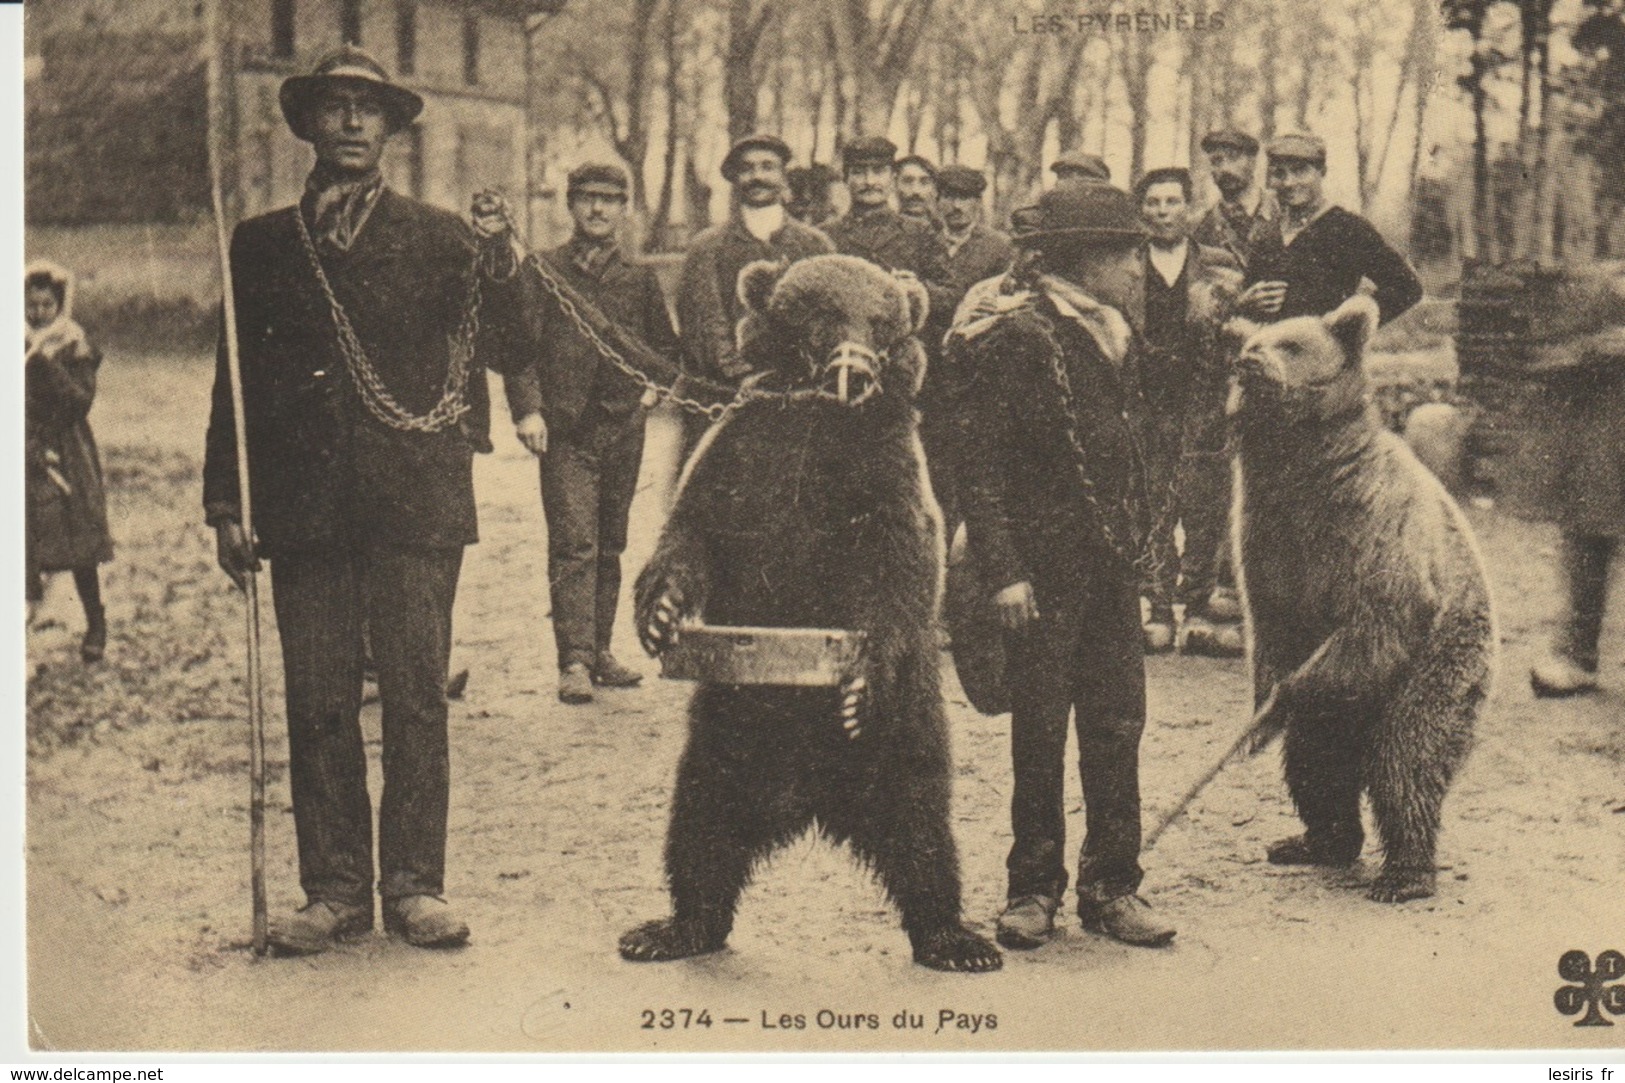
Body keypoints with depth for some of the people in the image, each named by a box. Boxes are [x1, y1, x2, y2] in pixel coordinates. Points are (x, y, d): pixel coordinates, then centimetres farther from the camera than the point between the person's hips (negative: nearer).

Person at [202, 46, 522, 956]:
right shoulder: (263, 244, 14)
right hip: (305, 505, 1)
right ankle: (334, 887, 11)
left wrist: (503, 270, -15)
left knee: (418, 700, -1)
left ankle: (416, 883, 9)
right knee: (317, 705, 2)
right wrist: (227, 504, 6)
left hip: (416, 503, -1)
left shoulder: (438, 237, 10)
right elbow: (236, 379, 13)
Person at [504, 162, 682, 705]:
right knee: (574, 544, -10)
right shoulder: (541, 272, 4)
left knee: (610, 544, 10)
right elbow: (520, 345, 0)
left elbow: (665, 345, 21)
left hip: (624, 427, 3)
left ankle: (600, 650, 19)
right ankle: (574, 663, -12)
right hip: (564, 430, -3)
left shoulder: (641, 278, 12)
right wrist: (527, 408, -11)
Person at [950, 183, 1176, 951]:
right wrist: (1002, 570, -19)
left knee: (1117, 726, 6)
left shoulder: (1117, 341, 13)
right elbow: (980, 466, -13)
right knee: (1039, 731, 2)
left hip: (1111, 569, 6)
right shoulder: (1015, 341, -10)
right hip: (1043, 569, -6)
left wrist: (1137, 545, 14)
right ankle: (1033, 889, 14)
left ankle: (1111, 887, 16)